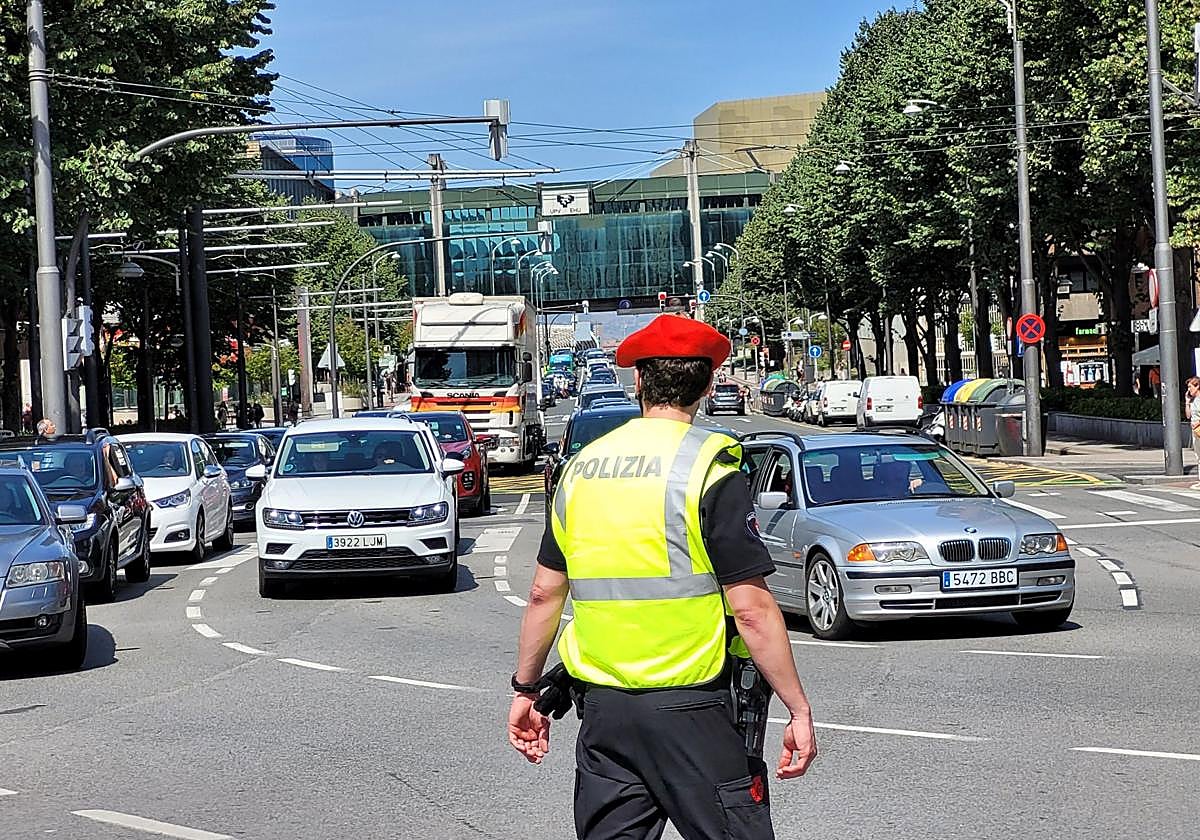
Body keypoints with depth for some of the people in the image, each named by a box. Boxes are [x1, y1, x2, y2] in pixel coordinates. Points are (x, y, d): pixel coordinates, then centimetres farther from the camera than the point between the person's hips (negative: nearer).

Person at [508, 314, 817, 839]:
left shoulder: (582, 467, 8)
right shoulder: (709, 469, -10)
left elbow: (544, 593, 11)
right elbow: (751, 608, -14)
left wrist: (526, 689, 21)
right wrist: (799, 709, -8)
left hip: (601, 707, 6)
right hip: (688, 708, -5)